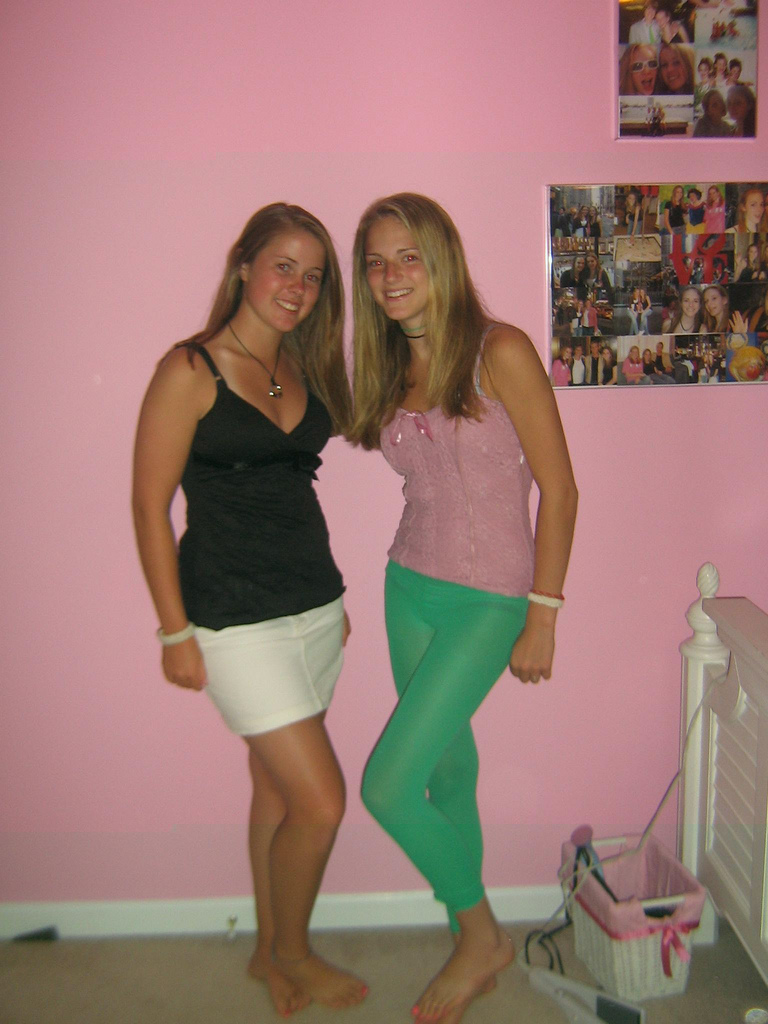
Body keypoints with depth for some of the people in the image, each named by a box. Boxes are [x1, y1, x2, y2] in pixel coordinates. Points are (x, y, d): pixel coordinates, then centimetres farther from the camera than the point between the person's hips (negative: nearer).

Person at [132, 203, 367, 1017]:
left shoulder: (300, 370, 10)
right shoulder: (190, 370, -10)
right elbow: (149, 503, -10)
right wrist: (175, 631, -10)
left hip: (314, 606, 7)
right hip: (236, 621, -7)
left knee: (277, 788, 17)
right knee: (321, 799, -3)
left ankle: (270, 950, 37)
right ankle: (291, 951, 25)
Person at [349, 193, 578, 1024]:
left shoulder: (499, 353, -12)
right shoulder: (388, 367, 7)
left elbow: (558, 487, -11)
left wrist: (542, 615, -12)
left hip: (489, 597, -6)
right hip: (410, 584, 6)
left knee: (387, 785, -8)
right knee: (448, 774, 15)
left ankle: (482, 935, 18)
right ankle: (472, 951, 35)